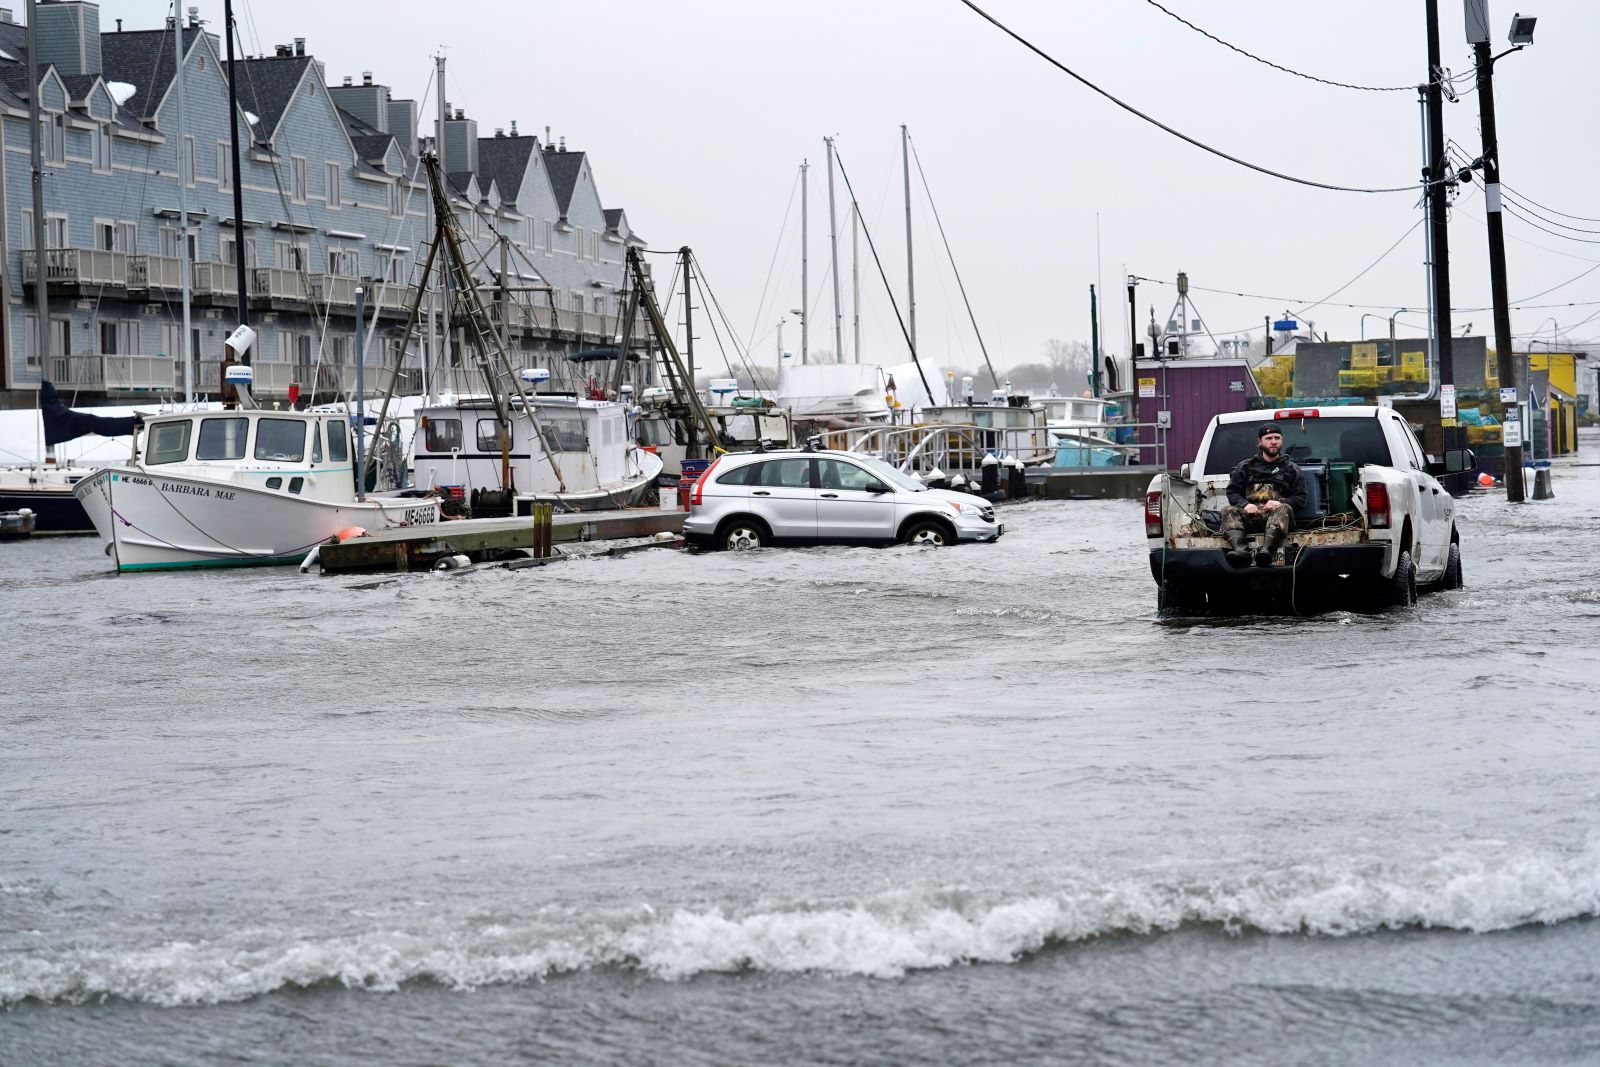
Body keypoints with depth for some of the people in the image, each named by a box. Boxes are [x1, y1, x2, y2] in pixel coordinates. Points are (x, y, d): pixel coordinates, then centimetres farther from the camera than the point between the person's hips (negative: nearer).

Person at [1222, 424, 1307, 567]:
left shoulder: (1291, 469, 22)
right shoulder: (1245, 466, 26)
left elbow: (1300, 499, 12)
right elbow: (1232, 492, 16)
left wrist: (1280, 502, -9)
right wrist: (1244, 504, -7)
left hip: (1275, 512, -2)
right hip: (1250, 512, 2)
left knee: (1284, 509, -36)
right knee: (1229, 511, -28)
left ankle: (1267, 550, -61)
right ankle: (1239, 550, -56)